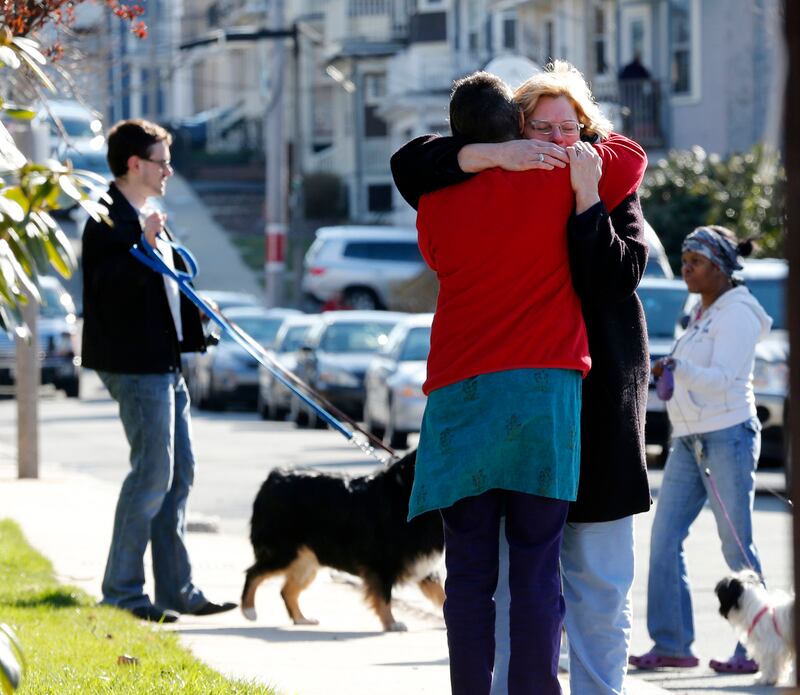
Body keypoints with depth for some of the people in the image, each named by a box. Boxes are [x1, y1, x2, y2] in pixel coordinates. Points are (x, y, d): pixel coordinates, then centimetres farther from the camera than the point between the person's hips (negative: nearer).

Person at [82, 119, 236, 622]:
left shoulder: (146, 218, 18)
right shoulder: (110, 220, -13)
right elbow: (110, 289, -24)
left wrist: (197, 313, 17)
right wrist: (143, 246, -35)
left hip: (165, 363, 10)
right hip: (136, 366, -10)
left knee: (179, 472, 11)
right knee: (153, 474, -9)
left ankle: (176, 588, 15)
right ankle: (122, 590, -2)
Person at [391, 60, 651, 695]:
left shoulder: (613, 196, 7)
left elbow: (619, 277, -8)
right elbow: (410, 164, -1)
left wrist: (587, 201, -16)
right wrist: (493, 155, -14)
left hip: (596, 401, -1)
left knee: (600, 580, 1)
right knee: (512, 575, -1)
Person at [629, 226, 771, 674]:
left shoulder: (737, 314, -10)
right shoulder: (701, 313, 17)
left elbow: (722, 380, -20)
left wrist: (678, 367, -33)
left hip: (729, 436, -9)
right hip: (688, 438, 9)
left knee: (737, 545, -5)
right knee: (665, 538, 1)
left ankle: (755, 649, 1)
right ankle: (671, 645, 4)